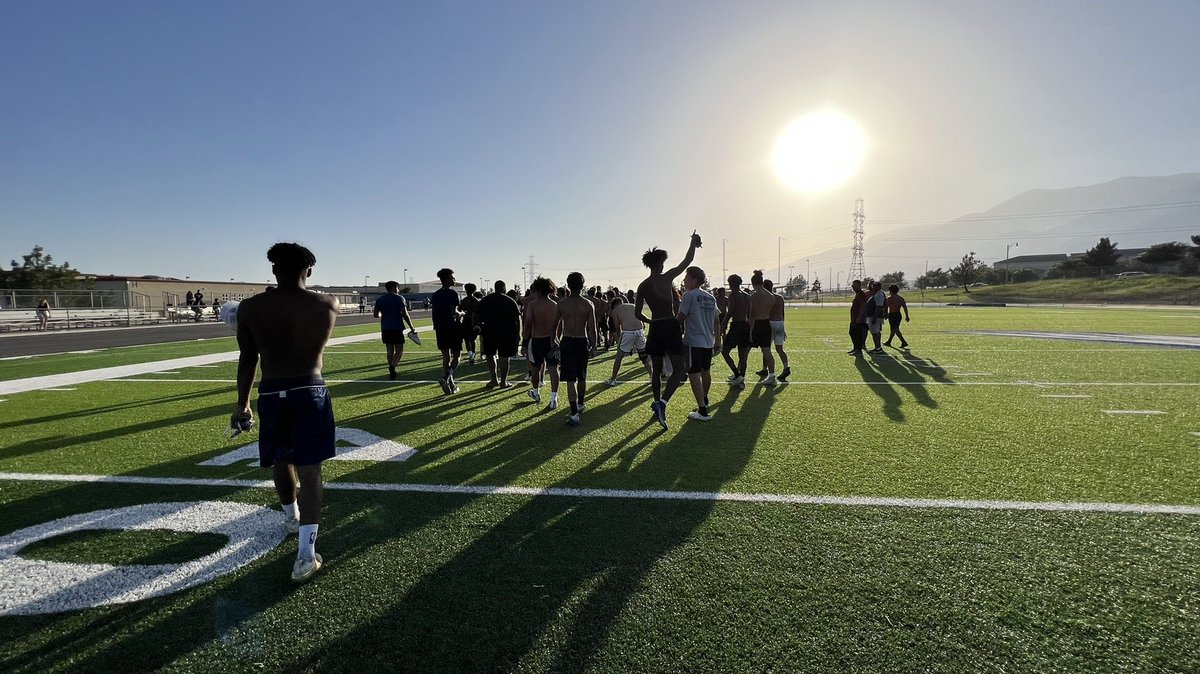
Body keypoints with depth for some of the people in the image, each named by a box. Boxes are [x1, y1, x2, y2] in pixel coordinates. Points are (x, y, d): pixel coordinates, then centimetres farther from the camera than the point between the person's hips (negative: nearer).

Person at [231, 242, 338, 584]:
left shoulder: (250, 307, -4)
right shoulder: (327, 304, -5)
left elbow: (247, 360, 2)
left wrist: (242, 403, 12)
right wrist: (304, 290, 40)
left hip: (271, 393, 2)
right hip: (309, 392, -1)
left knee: (281, 461, 23)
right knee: (309, 469, 0)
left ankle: (292, 517, 48)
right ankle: (306, 554, -5)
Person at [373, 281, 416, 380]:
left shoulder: (379, 299, 9)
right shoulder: (399, 298, -3)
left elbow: (375, 315, 8)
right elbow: (405, 314, -10)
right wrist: (411, 327, -5)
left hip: (385, 328, 4)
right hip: (397, 328, -4)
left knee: (390, 350, 12)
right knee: (399, 350, 2)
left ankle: (391, 372, 13)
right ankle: (392, 366, -22)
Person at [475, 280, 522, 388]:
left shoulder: (485, 300, 5)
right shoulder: (511, 301, 1)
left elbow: (476, 315, 3)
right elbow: (517, 319, -2)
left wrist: (476, 326, 16)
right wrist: (518, 334, 2)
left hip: (489, 333, 1)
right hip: (506, 334, -1)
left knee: (490, 355, 16)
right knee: (504, 357, 4)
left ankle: (494, 379, 14)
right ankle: (503, 382, 7)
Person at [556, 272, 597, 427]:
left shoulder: (562, 304, -5)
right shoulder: (589, 304, -5)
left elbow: (555, 325, 2)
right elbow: (592, 329, -6)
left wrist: (556, 341, 16)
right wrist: (594, 347, 4)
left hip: (567, 342, -1)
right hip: (583, 342, 2)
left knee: (570, 379, -3)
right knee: (582, 377, 20)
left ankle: (574, 414, -11)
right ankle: (580, 405, 38)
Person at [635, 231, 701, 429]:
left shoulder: (642, 286, 6)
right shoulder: (667, 278, -8)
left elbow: (637, 313, 8)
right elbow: (687, 261, 0)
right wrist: (693, 243, 14)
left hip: (655, 329, 5)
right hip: (670, 326, -5)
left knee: (656, 370, 17)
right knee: (678, 370, -4)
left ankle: (657, 403, 26)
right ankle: (662, 402, -22)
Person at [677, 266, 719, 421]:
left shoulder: (689, 295, -11)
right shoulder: (710, 297, 12)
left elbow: (680, 318, -13)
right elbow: (717, 321, 16)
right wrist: (716, 337, 25)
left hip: (694, 342, -8)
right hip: (708, 341, 8)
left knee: (694, 374, -6)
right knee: (706, 372, 21)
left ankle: (702, 411, -10)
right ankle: (704, 401, 40)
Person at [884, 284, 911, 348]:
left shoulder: (890, 298, -9)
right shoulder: (901, 298, 10)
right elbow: (905, 308, 7)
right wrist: (907, 316, 9)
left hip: (892, 315, -7)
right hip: (898, 315, 7)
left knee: (895, 330, -6)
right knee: (893, 329, 17)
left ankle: (904, 342, -14)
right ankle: (888, 342, 28)